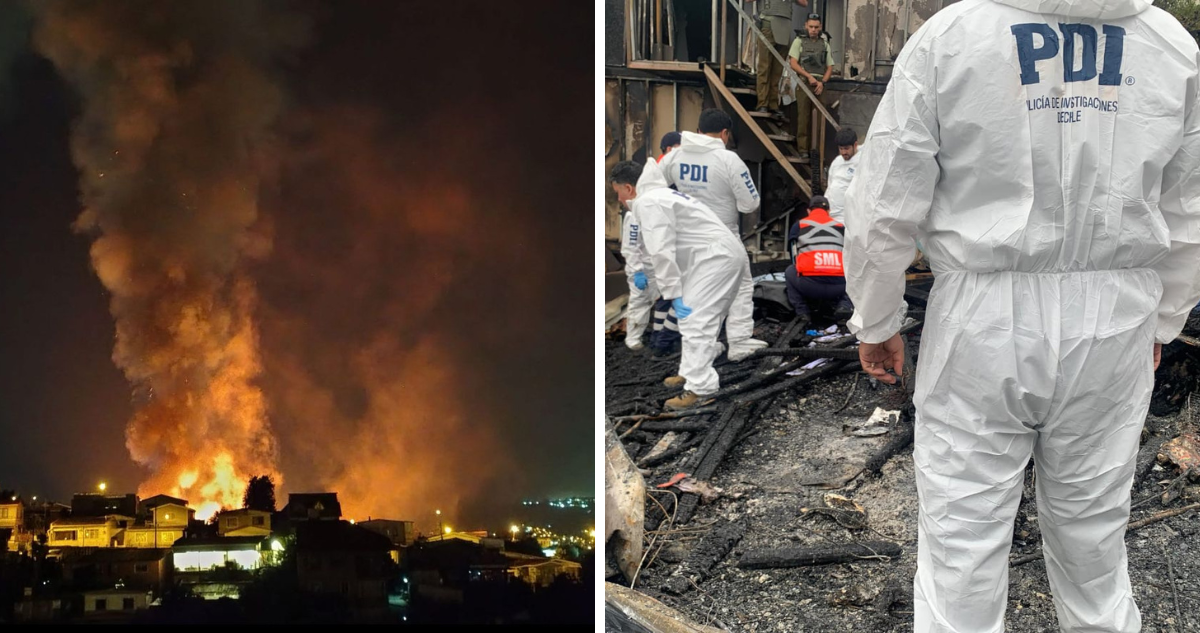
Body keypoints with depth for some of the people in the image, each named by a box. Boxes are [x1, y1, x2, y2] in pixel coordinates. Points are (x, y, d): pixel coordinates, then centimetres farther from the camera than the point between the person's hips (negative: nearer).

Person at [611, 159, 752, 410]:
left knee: (696, 320, -15)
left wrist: (673, 294, -17)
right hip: (725, 255, 11)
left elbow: (662, 252, -18)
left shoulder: (648, 202, -10)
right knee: (701, 318, 19)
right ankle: (692, 373, 28)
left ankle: (699, 387, -20)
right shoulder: (662, 195, 23)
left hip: (716, 257, -11)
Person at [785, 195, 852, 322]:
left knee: (789, 272, 30)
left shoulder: (798, 226, 17)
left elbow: (795, 259, 26)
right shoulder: (841, 227, 21)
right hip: (838, 289, 1)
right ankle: (845, 305, 7)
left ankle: (802, 311, 13)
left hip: (809, 288, -1)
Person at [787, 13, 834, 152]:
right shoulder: (799, 41, 6)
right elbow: (793, 64, -3)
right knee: (803, 117, -6)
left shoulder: (825, 44, 16)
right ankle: (802, 148, -2)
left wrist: (822, 82, -4)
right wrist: (809, 77, -11)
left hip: (820, 85, 3)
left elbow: (830, 67, 13)